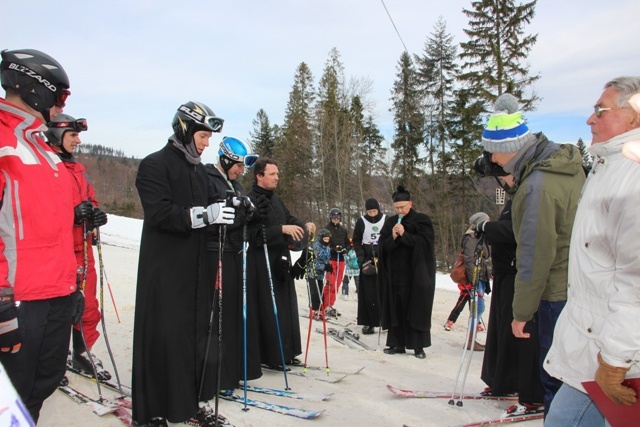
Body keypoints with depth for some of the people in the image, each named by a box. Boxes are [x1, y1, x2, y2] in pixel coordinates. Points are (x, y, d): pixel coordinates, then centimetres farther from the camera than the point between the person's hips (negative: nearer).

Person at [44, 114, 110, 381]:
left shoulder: (78, 169, 18)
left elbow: (90, 200, 22)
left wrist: (94, 213, 1)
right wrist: (73, 212, -24)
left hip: (83, 248, 7)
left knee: (88, 306, 11)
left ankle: (82, 353, 26)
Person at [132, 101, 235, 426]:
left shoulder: (199, 170, 17)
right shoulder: (155, 165, -6)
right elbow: (160, 214, -17)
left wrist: (228, 208, -2)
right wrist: (205, 214, -27)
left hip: (197, 268, 7)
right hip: (165, 269, -7)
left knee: (195, 334, 9)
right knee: (163, 336, -4)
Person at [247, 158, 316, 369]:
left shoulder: (275, 198, 12)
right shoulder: (251, 200, -15)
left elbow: (289, 218, 21)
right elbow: (256, 233, -23)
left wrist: (304, 224, 4)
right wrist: (282, 229, -29)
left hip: (281, 260, 9)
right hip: (263, 263, -9)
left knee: (286, 306, 14)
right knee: (270, 310, -3)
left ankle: (286, 352, 26)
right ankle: (271, 356, 10)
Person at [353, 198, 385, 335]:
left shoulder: (386, 220, 1)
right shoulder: (361, 221, -1)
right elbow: (356, 241, 3)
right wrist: (362, 259, -7)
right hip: (367, 261, 0)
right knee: (367, 293, -2)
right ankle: (368, 322, 2)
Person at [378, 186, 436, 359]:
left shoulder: (422, 220, 0)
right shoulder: (390, 222, 11)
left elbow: (425, 243, -11)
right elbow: (382, 246, 5)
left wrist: (404, 235, -17)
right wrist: (393, 237, -14)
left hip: (417, 273, -3)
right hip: (394, 274, 4)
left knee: (417, 309, -1)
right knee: (396, 309, 4)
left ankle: (418, 346, 6)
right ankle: (397, 343, 13)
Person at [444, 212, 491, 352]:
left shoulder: (480, 238, 18)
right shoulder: (471, 238, -11)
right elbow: (469, 260, -19)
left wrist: (484, 279, 20)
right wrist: (474, 280, -24)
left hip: (481, 278, 9)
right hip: (474, 279, -9)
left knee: (477, 308, 9)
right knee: (479, 308, -11)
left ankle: (472, 339, 14)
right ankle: (470, 341, -6)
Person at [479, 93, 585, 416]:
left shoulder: (537, 186, -25)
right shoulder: (567, 161, 4)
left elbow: (536, 256, -22)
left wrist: (522, 311, -14)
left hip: (558, 294, -10)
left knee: (555, 378, 1)